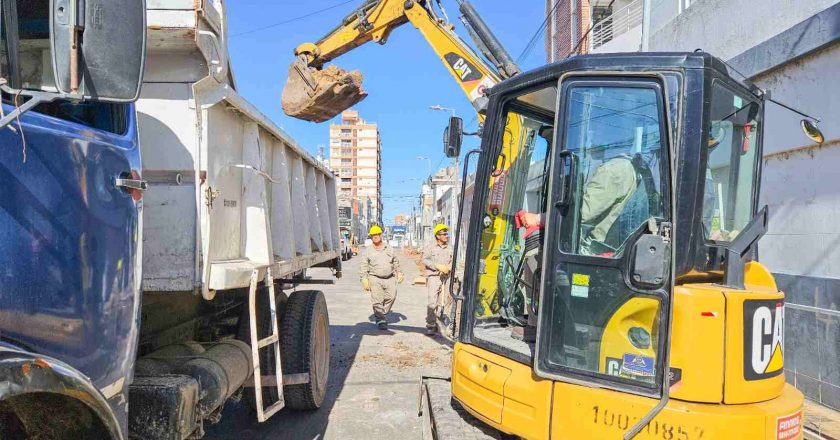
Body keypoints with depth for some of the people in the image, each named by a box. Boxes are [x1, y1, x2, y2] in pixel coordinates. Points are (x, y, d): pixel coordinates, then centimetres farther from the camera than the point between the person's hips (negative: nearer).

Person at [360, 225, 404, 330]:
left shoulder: (389, 249, 13)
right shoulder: (367, 251, 3)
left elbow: (396, 262, 22)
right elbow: (364, 267, 1)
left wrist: (399, 273, 16)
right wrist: (365, 280, -7)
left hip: (390, 278, 3)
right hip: (375, 279, -3)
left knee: (391, 297, -2)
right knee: (377, 301, -7)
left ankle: (383, 314, 21)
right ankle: (380, 321, 2)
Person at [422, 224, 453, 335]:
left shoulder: (449, 249, 14)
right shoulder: (430, 247, 1)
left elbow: (452, 262, 16)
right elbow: (425, 260, -8)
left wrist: (448, 268, -6)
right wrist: (438, 266, -16)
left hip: (445, 278, 5)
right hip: (433, 277, -5)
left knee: (442, 303, 8)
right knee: (432, 302, -10)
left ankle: (438, 324, 17)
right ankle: (430, 325, -5)